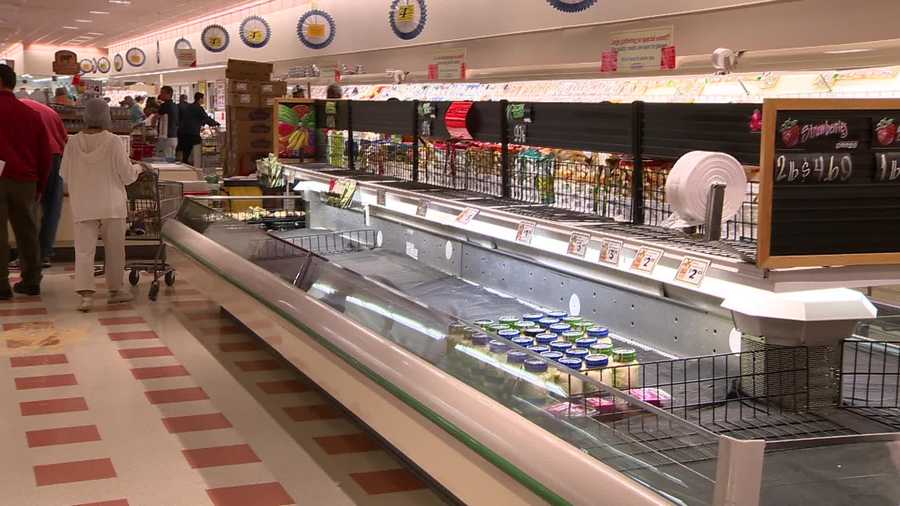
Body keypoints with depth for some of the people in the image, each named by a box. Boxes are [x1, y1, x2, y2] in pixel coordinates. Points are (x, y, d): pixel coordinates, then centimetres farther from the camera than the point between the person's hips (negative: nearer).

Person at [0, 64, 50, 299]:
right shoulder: (31, 114, 12)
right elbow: (45, 154, 14)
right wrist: (40, 186, 20)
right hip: (26, 181, 5)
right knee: (26, 231, 12)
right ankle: (30, 281, 15)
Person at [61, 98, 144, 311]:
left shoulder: (73, 143, -4)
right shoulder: (113, 142, -11)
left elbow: (65, 175, 6)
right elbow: (127, 176, -6)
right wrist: (138, 168, 15)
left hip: (83, 207, 2)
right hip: (111, 205, -1)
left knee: (84, 250, 0)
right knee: (114, 249, 12)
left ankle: (86, 293, -12)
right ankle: (115, 290, 22)